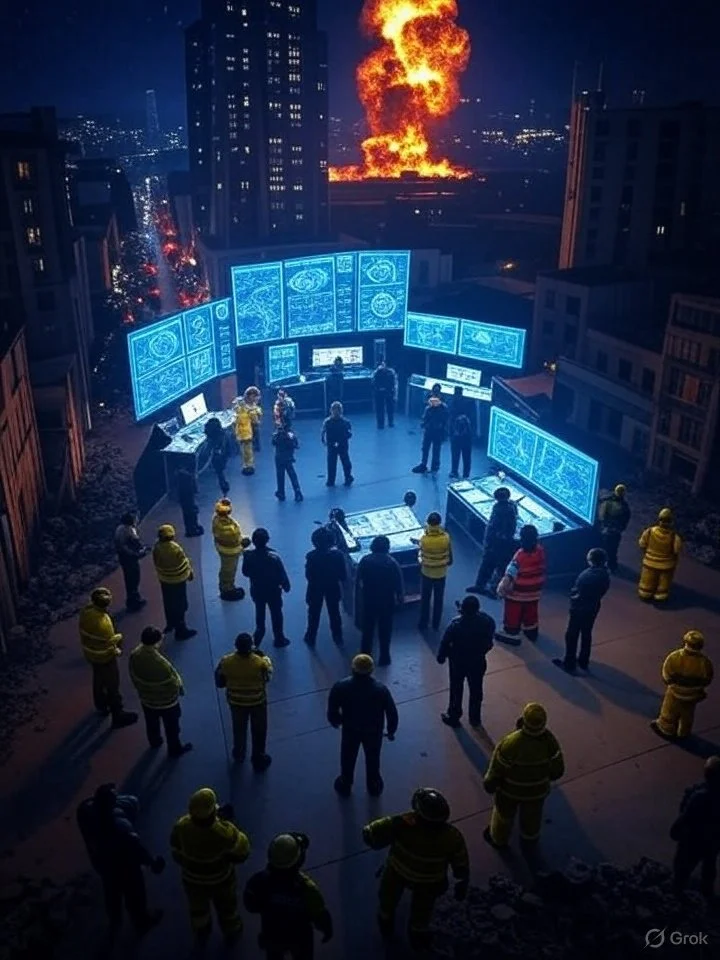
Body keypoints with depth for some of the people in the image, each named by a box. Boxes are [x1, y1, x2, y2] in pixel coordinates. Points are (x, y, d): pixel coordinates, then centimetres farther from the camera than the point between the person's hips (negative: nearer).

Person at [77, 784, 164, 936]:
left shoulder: (86, 809, -30)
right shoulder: (120, 824, -44)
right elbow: (136, 846, -28)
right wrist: (151, 861, -12)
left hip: (100, 861, 5)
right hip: (124, 865, -5)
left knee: (111, 892, 33)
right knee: (134, 894, 25)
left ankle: (115, 923, 59)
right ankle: (142, 922, 52)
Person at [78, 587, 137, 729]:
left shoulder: (85, 611, -15)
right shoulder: (103, 622, -37)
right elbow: (110, 643, -25)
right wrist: (117, 651, -4)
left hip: (89, 653, 8)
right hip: (104, 657, -8)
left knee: (98, 679, 29)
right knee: (112, 685, 11)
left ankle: (101, 706, 51)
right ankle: (118, 716, 26)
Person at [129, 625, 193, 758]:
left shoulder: (134, 655, -22)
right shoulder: (161, 664, -42)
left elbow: (133, 676, -3)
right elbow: (173, 684, -26)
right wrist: (181, 687, -4)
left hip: (146, 698, 6)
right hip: (166, 701, -6)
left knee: (151, 723, 32)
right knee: (171, 727, 22)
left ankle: (155, 743, 57)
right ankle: (175, 750, 43)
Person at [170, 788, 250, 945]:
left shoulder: (180, 828, -33)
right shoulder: (224, 833, -40)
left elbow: (177, 856, -14)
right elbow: (242, 853, -22)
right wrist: (228, 824, -18)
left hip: (192, 879, 2)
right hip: (220, 880, -2)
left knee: (197, 908, 33)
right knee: (226, 908, 31)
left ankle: (202, 934, 60)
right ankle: (231, 933, 56)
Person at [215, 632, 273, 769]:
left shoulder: (226, 662, -26)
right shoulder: (260, 663, -31)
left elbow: (219, 683, -10)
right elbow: (268, 677, -8)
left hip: (236, 702, 2)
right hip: (257, 702, -2)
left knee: (239, 729, 28)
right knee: (259, 731, 22)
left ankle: (239, 754, 51)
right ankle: (258, 759, 38)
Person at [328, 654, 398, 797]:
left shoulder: (340, 687, -28)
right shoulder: (380, 689, -27)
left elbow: (332, 711, -16)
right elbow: (392, 712, -16)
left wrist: (336, 723, 7)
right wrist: (391, 730, 3)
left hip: (350, 729, 0)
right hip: (374, 731, 0)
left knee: (348, 758, 27)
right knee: (373, 758, 27)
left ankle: (345, 786, 48)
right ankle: (374, 786, 48)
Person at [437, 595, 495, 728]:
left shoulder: (456, 624, -27)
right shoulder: (487, 621, -19)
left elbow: (445, 642, -16)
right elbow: (489, 641, -1)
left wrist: (441, 656, -2)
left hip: (458, 661, -3)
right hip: (478, 661, 3)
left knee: (456, 690, 17)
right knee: (476, 690, 20)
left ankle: (454, 717, 32)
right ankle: (475, 718, 35)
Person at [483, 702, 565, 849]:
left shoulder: (510, 743, -39)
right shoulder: (549, 741, -28)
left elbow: (497, 770, -24)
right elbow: (557, 770, -13)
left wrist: (489, 783, -3)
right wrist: (546, 777, 9)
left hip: (510, 789, -2)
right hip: (537, 790, 2)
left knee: (505, 813, 28)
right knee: (532, 813, 32)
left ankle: (499, 838, 53)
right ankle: (530, 837, 59)